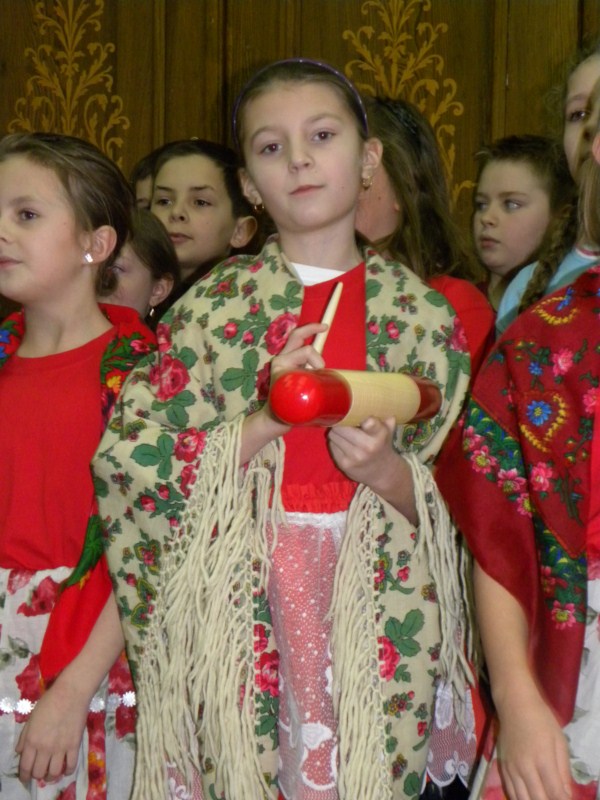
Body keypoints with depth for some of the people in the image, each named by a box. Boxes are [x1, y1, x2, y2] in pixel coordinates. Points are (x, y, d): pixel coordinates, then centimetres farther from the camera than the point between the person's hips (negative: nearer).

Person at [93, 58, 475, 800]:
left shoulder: (422, 313, 3)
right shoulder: (216, 302, 1)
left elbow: (450, 505, 5)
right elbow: (124, 458, -7)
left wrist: (382, 468, -15)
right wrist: (260, 426, -16)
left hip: (377, 604, 1)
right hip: (237, 599, -1)